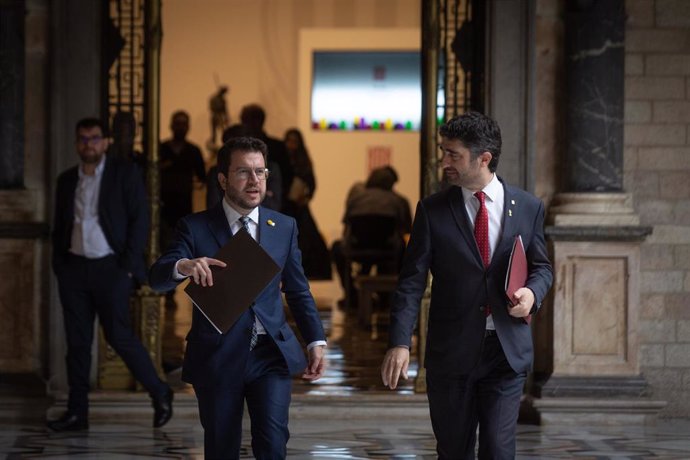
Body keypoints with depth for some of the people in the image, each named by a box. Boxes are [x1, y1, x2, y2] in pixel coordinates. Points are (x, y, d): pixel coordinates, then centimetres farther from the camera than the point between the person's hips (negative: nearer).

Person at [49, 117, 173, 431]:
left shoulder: (125, 173, 0)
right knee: (77, 341, 4)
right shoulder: (67, 180, 13)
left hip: (110, 268, -4)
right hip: (73, 269, 5)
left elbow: (139, 221, -4)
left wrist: (127, 267, -10)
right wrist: (58, 265, 6)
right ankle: (77, 412, 8)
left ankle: (159, 394, 7)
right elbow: (59, 226, 18)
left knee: (119, 336, -8)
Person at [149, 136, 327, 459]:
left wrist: (316, 342, 3)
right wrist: (183, 266, -34)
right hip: (216, 356, -1)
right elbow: (157, 278, -12)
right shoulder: (195, 227, -1)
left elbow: (298, 291, 14)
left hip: (272, 353, 1)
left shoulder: (285, 227, 8)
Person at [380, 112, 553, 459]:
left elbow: (542, 267, 15)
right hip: (451, 350, 0)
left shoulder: (528, 208, 3)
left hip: (507, 351, 0)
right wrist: (400, 342, -15)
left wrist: (532, 292, -10)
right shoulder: (432, 210, 1)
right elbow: (412, 281, -3)